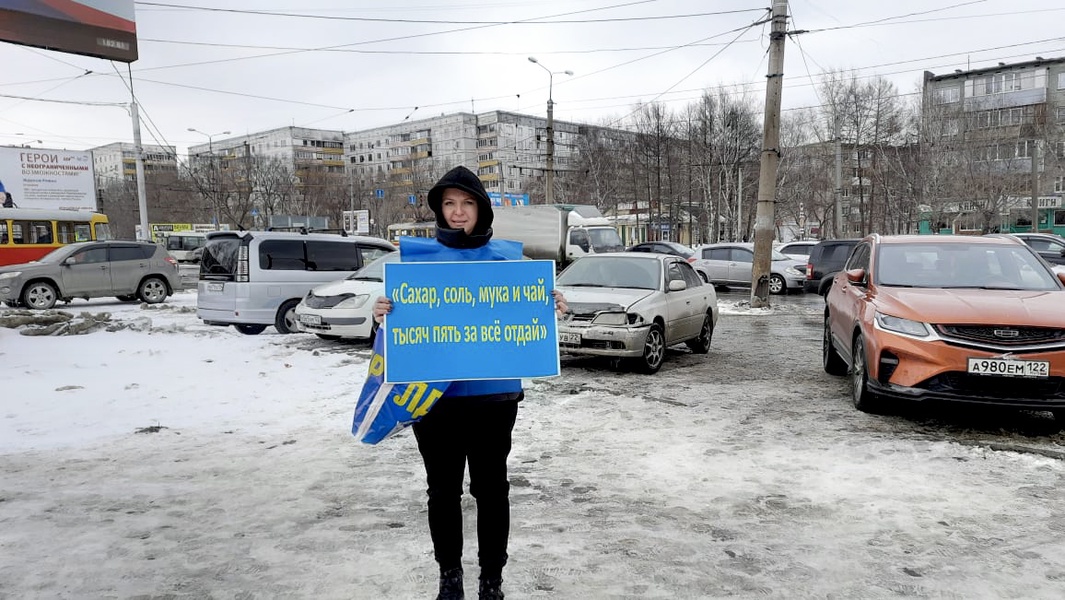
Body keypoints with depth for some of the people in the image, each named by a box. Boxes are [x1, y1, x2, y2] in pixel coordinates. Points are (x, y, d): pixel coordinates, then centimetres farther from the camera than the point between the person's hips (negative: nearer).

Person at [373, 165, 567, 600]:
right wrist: (384, 313, -20)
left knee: (491, 489, 10)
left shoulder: (507, 257, 2)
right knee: (443, 489, 13)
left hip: (494, 395, 0)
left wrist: (551, 308, -14)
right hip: (433, 395, 1)